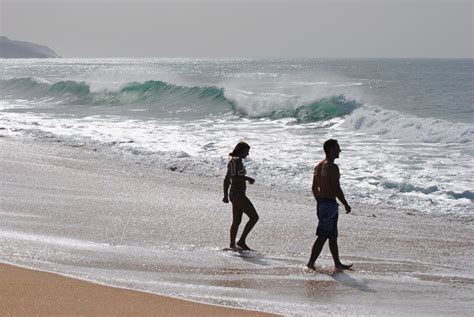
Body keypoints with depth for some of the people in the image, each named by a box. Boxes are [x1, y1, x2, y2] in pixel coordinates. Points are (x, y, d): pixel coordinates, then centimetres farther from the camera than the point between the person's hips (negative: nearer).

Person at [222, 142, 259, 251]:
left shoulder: (233, 161, 14)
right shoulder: (237, 161, -15)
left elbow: (227, 180, 21)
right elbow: (234, 177, -27)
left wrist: (226, 195, 24)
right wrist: (248, 178, -19)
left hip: (234, 194, 10)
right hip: (239, 195, -10)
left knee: (236, 222, 15)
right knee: (254, 217, -6)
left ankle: (232, 245, 19)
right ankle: (242, 241, -5)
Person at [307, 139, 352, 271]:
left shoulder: (319, 166, 12)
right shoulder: (332, 167, -17)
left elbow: (314, 188, 17)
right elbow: (337, 189, -19)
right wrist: (346, 205, -9)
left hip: (321, 204, 10)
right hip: (329, 204, -10)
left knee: (333, 236, 16)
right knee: (323, 236, -6)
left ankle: (337, 263, 22)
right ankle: (311, 262, -7)